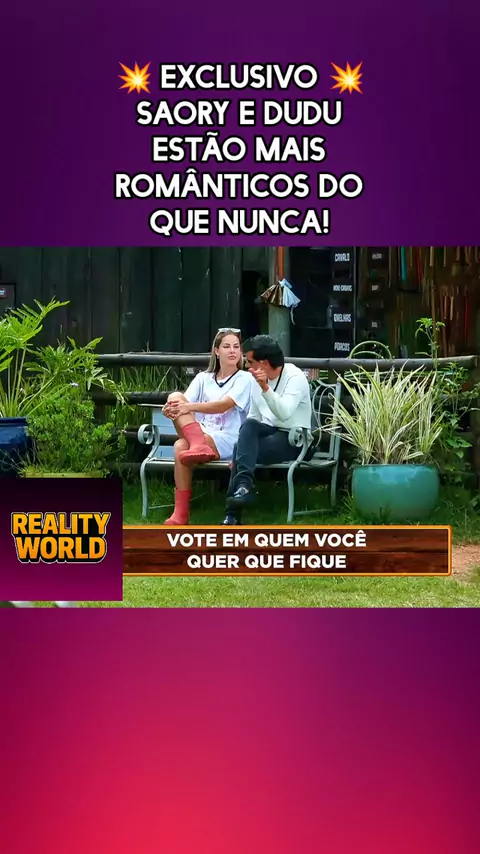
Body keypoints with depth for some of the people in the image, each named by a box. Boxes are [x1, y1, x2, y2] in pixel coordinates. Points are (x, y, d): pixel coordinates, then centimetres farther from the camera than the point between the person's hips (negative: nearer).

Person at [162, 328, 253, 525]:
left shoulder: (245, 379, 5)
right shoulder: (203, 378, 18)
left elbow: (224, 405, -14)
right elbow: (184, 405, 2)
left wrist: (189, 407, -27)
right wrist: (172, 409, -24)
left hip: (228, 440, -5)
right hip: (199, 435, 5)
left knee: (182, 447, -34)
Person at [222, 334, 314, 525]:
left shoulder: (295, 377, -13)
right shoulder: (257, 379, 8)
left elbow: (284, 413, -29)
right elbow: (253, 418, 16)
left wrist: (265, 388, -40)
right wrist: (242, 445, 3)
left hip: (294, 439, -6)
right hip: (268, 433, 6)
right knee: (249, 426, -29)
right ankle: (243, 485, -35)